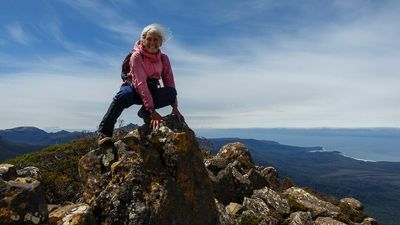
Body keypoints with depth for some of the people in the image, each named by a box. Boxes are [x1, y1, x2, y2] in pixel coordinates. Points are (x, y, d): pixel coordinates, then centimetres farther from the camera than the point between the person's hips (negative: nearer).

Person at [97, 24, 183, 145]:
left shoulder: (163, 58, -1)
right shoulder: (137, 56, -15)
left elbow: (169, 83, -3)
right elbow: (141, 84, -27)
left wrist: (175, 107, -14)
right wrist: (152, 111, -37)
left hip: (152, 91, 4)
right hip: (134, 88, -3)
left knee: (171, 92, -27)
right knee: (124, 95, -39)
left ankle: (144, 112, -11)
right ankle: (104, 132, -24)